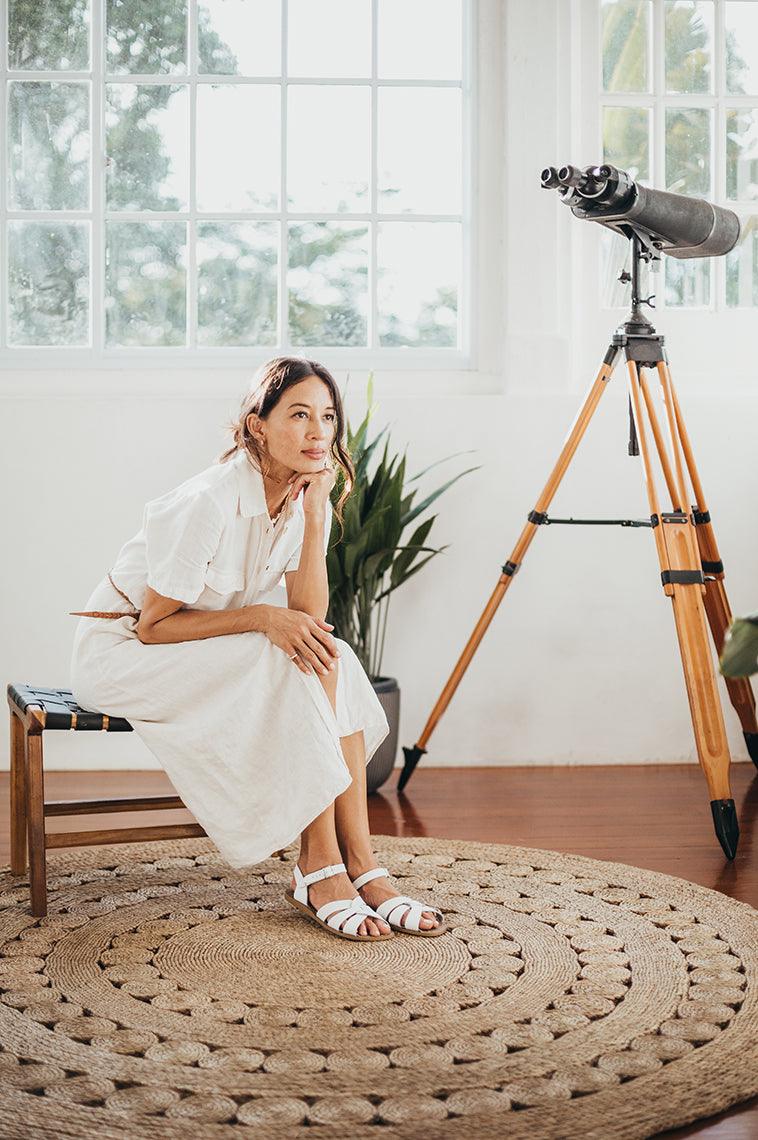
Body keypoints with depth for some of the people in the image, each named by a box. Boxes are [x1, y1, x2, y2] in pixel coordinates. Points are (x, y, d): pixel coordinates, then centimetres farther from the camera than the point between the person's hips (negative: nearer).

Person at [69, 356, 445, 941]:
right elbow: (153, 625, -20)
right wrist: (261, 616, -29)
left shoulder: (307, 498, -4)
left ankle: (360, 861, -20)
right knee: (295, 667, -28)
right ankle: (318, 865, -20)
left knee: (332, 658, -19)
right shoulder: (208, 502, -27)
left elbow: (310, 619, -12)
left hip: (207, 655, 7)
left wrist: (315, 514, -20)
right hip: (121, 648, -7)